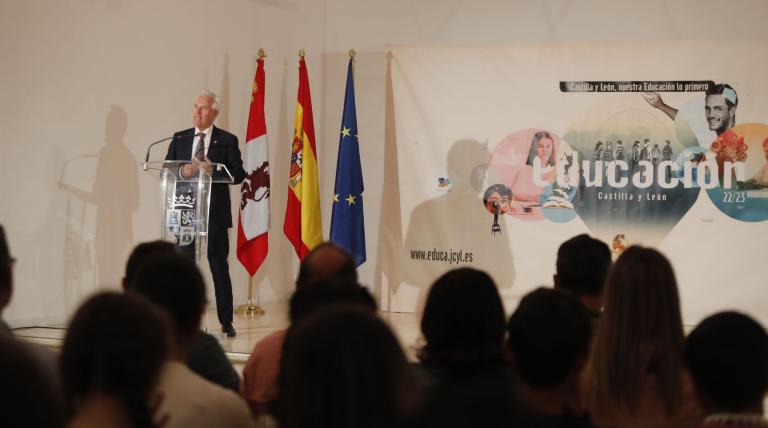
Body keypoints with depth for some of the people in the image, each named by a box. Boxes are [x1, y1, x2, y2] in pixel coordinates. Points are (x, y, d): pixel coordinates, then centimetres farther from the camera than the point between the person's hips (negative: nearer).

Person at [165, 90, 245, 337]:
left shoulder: (227, 141, 1)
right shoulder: (179, 139, 11)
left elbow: (238, 175, -5)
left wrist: (213, 170, -20)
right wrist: (182, 171, -13)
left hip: (215, 213, -3)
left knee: (219, 267, 2)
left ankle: (226, 321, 9)